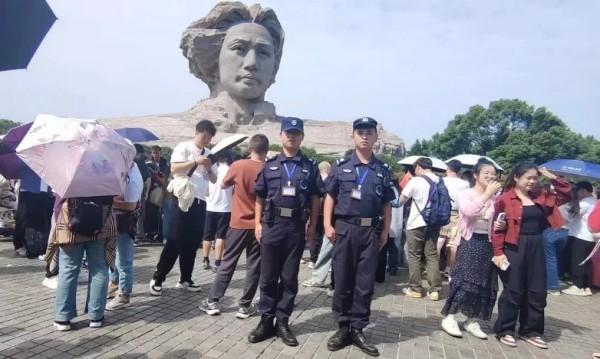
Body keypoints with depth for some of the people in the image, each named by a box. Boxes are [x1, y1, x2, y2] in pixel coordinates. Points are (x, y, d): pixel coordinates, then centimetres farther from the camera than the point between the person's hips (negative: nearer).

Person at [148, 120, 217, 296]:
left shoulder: (209, 154, 15)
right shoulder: (184, 147, -2)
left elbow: (214, 180, 15)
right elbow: (174, 169, -16)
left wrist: (209, 169, -4)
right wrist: (195, 161, -21)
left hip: (200, 202, 6)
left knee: (193, 242, 10)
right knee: (175, 241, -5)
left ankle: (185, 279, 21)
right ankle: (157, 279, 6)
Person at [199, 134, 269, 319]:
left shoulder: (238, 166, -8)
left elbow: (224, 185, 8)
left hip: (239, 223, 0)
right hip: (259, 225, 0)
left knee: (228, 263, 10)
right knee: (254, 266, 8)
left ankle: (212, 301, 16)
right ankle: (245, 306, 13)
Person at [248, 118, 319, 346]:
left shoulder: (309, 167, 6)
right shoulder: (270, 165, 8)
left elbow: (314, 198, 6)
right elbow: (260, 197, 9)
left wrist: (312, 225, -1)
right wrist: (258, 223, 2)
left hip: (296, 227, 0)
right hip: (272, 224, 1)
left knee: (289, 278, 7)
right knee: (268, 276, 6)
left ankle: (282, 322, 17)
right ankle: (266, 320, 17)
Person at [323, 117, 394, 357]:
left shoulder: (382, 170, 8)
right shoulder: (342, 166, 4)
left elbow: (387, 205, 10)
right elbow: (330, 197, 3)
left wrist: (385, 232, 4)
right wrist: (328, 225, -6)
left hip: (371, 231, 1)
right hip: (345, 228, -1)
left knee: (365, 283, 6)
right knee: (343, 281, 5)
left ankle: (357, 330, 18)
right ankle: (343, 327, 18)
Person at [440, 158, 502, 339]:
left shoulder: (496, 198, 9)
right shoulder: (464, 193, -2)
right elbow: (469, 210, -24)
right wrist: (487, 193, -18)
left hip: (487, 243, 5)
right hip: (469, 242, -5)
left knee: (484, 284, 7)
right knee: (464, 279, -11)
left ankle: (471, 321, 19)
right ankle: (449, 318, 2)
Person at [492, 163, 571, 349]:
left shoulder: (541, 196, 8)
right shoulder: (505, 199, -9)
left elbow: (566, 194, 15)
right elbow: (497, 228, -10)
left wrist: (552, 178, 2)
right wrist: (498, 252, -14)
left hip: (536, 248, 6)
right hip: (514, 248, -6)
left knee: (537, 292, 11)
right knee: (513, 291, 1)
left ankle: (530, 331, 25)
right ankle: (504, 331, 15)